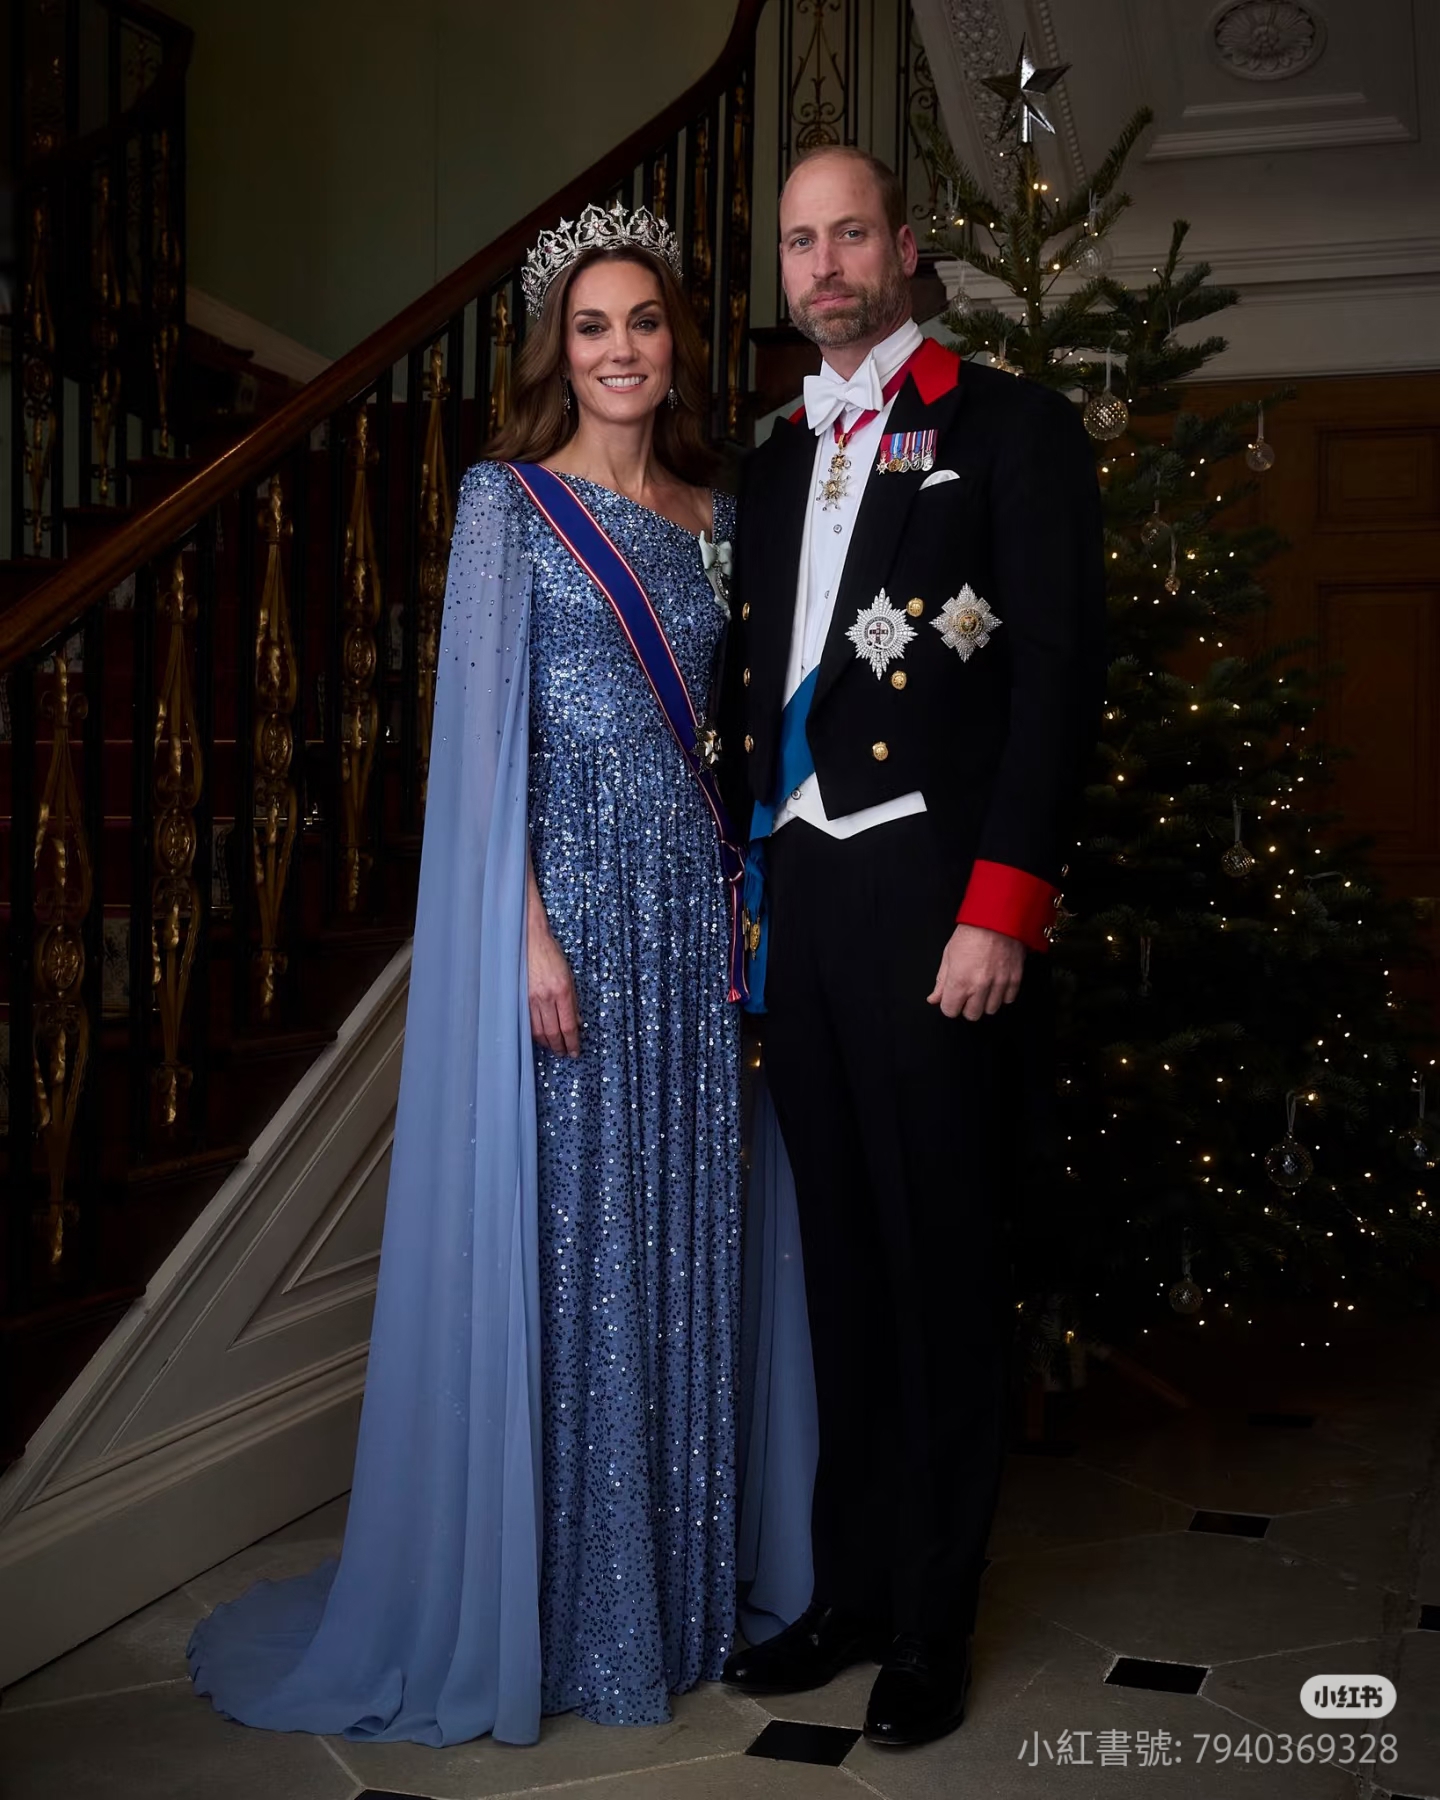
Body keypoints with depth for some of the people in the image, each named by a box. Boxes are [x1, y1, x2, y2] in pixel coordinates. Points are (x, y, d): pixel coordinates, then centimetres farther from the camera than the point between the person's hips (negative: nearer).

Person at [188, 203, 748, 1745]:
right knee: (550, 1242, 0)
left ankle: (681, 1579, 25)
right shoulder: (510, 499, -1)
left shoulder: (709, 515, 15)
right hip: (562, 891, -5)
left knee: (680, 1240, 10)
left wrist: (748, 898, 7)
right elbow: (484, 730, -7)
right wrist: (531, 927, -15)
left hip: (691, 904, 6)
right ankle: (543, 1610, 15)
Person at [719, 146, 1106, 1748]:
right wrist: (745, 891, 10)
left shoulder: (1008, 428, 0)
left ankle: (930, 1625, 19)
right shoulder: (775, 463, 18)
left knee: (940, 1267, 3)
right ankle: (848, 1587, 27)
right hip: (799, 899, 6)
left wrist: (1002, 908, -15)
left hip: (934, 903, -5)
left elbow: (1060, 672, -8)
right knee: (841, 1265, 13)